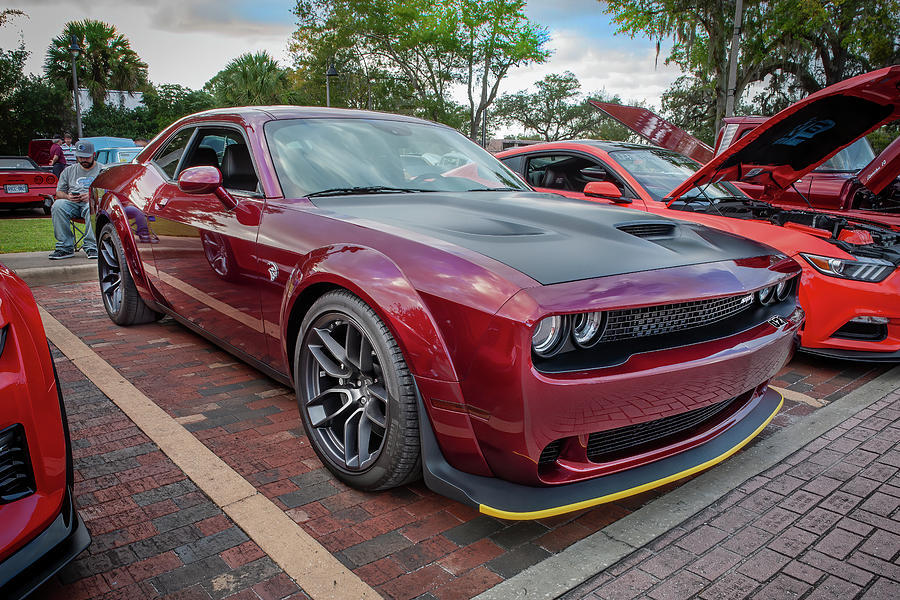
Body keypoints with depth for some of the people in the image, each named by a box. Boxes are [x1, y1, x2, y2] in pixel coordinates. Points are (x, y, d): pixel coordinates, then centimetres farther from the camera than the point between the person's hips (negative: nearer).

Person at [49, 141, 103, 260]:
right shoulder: (69, 170, 25)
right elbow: (59, 192, 21)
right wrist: (68, 196, -4)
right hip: (72, 203, 4)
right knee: (58, 205, -30)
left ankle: (91, 247, -38)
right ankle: (65, 247, -28)